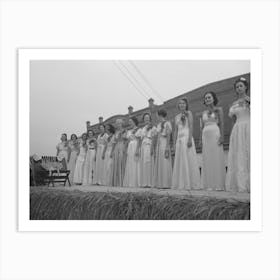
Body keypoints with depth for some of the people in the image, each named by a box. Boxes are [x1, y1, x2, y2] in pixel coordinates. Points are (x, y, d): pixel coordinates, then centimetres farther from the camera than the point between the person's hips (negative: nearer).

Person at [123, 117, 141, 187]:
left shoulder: (138, 130, 0)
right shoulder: (128, 131, 21)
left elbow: (139, 140, -9)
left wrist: (137, 150, -20)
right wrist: (126, 150, 13)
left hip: (136, 148, -7)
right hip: (129, 149, 7)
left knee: (135, 166, -9)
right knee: (129, 166, 4)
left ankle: (135, 183, -8)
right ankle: (129, 183, 6)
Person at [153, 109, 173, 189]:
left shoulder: (167, 123, -3)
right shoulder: (158, 125, 19)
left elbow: (168, 136, -11)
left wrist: (167, 147, -19)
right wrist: (155, 148, 14)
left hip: (164, 145, -8)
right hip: (158, 145, 8)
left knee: (165, 164, -9)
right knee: (158, 164, 5)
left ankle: (166, 184, -7)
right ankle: (159, 183, 7)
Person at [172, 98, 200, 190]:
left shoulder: (188, 113, 5)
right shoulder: (177, 117, 20)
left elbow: (190, 126, -6)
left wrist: (190, 139, -18)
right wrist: (175, 143, 11)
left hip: (187, 137, -6)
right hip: (179, 139, 6)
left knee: (188, 160, -8)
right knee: (179, 161, 2)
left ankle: (190, 184, -6)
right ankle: (181, 184, 6)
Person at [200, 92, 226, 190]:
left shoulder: (218, 109, 7)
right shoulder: (203, 113, 19)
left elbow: (221, 123, -2)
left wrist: (222, 136, -13)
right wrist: (200, 139, 8)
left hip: (215, 134, -4)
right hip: (206, 136, 5)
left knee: (217, 158, -6)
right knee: (207, 160, 2)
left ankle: (218, 184, -3)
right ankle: (209, 184, 6)